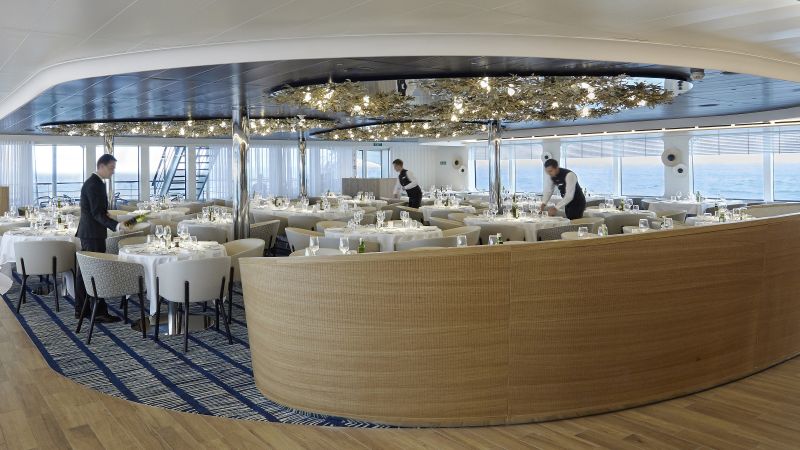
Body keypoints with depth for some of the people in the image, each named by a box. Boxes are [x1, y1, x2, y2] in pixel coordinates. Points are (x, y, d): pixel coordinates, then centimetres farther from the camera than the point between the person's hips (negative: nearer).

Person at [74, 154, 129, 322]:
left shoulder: (93, 182, 15)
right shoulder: (94, 185, -17)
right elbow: (97, 213, -23)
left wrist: (114, 223, 18)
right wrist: (116, 225, -33)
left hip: (88, 233, 11)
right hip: (93, 234, -11)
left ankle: (81, 309, 22)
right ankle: (100, 312, -4)